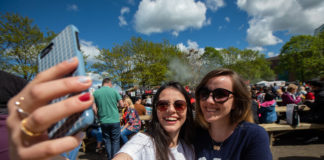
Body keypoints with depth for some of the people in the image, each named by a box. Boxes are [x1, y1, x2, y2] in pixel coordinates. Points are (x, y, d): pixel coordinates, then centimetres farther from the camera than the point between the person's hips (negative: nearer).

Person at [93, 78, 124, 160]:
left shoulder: (96, 93, 2)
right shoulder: (114, 91, -4)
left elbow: (94, 108, 2)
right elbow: (122, 105, -3)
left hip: (103, 121, 2)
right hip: (115, 120, -2)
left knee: (107, 141, 14)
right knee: (115, 141, 8)